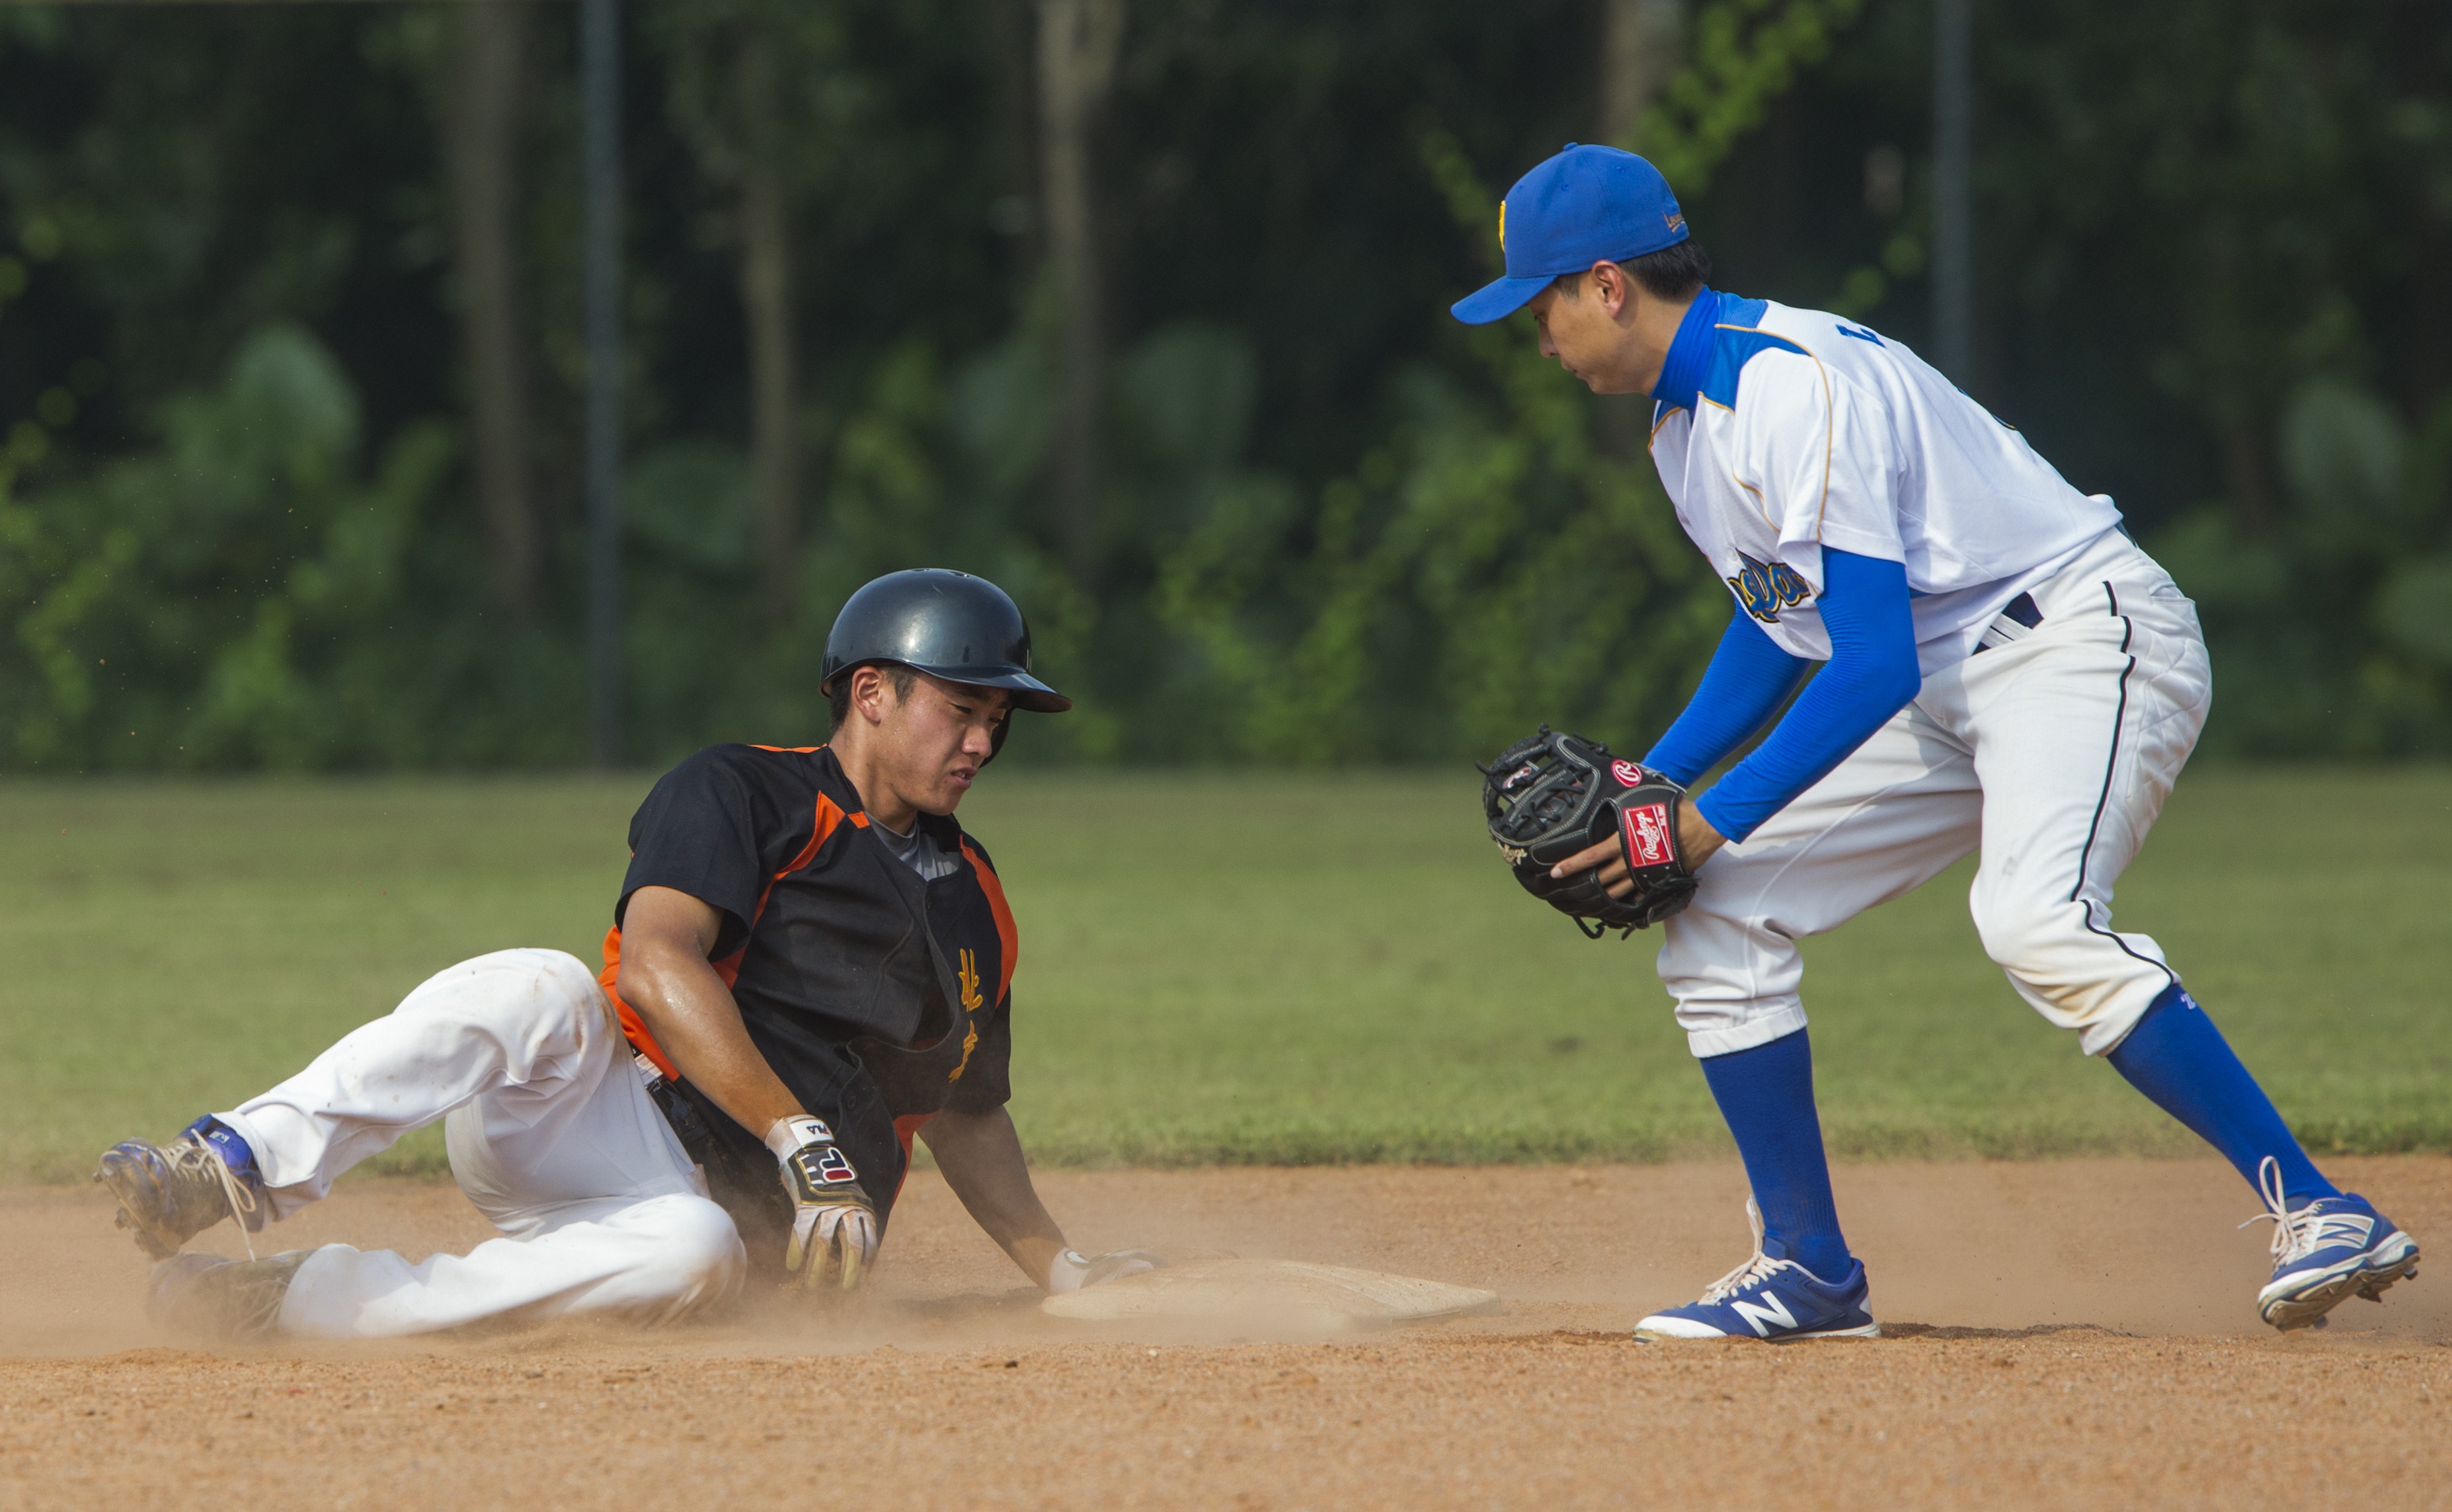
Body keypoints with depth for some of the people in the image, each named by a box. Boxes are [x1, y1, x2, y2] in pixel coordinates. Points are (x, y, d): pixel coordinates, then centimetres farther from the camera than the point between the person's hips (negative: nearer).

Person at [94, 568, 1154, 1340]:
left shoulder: (974, 901, 21)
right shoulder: (743, 793, 1)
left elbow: (967, 1114, 33)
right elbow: (658, 963, -16)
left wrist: (1058, 1269, 21)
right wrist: (802, 1141, -26)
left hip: (712, 1200, 3)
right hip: (579, 1115, -3)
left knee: (690, 1251, -38)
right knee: (539, 989, -38)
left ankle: (275, 1300, -36)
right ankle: (226, 1170, -51)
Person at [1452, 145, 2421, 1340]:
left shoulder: (1793, 385, -21)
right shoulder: (1686, 411, 12)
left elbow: (1877, 665, -24)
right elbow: (1780, 617, 25)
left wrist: (1714, 819, -20)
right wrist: (1652, 783, 14)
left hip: (2086, 639, -11)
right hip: (1945, 697, 11)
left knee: (2033, 918, -35)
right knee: (1716, 917, 8)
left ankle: (2319, 1213, -35)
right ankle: (1809, 1273, 13)